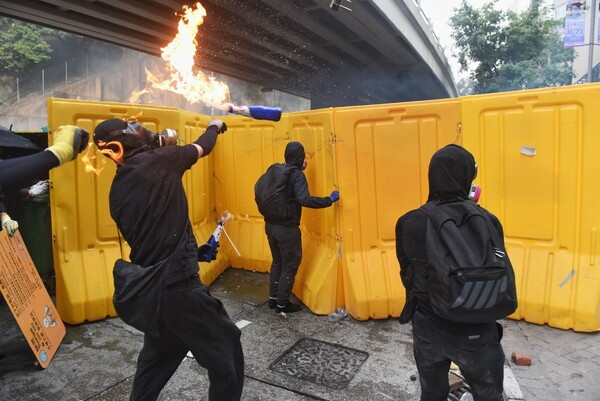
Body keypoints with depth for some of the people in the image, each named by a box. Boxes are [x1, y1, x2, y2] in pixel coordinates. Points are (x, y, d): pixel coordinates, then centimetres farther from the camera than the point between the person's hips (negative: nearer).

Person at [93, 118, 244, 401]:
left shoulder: (116, 192, 9)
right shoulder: (158, 160, -10)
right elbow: (200, 148, 7)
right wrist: (214, 127, 26)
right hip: (178, 284, -8)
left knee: (158, 354, 29)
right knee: (227, 353, 8)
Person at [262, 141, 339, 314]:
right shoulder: (297, 175, -16)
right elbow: (304, 200, -28)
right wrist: (329, 200, -20)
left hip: (271, 225, 8)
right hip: (287, 228, -7)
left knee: (278, 262, 22)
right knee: (290, 265, 8)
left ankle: (273, 298, 33)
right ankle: (282, 304, 18)